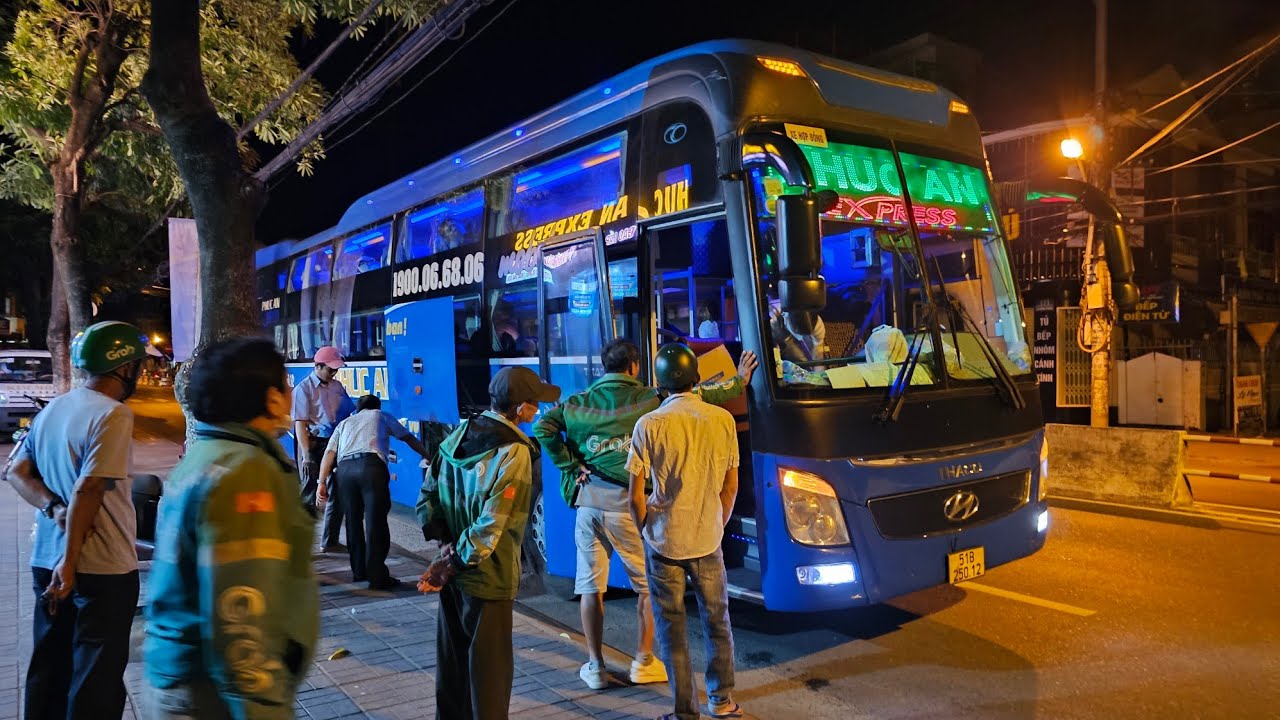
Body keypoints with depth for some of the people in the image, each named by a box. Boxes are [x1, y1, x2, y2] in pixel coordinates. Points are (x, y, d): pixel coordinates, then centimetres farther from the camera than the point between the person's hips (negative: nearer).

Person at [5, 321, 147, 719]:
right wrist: (71, 563, -19)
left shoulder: (52, 409, 9)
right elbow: (87, 491, -22)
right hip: (102, 567, -8)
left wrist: (53, 507, -6)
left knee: (48, 668, 19)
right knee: (97, 676, 4)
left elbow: (17, 472, 9)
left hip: (46, 560, 8)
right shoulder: (113, 415, -18)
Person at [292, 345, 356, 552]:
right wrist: (306, 455, -20)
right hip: (313, 444, -6)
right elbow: (300, 424, -14)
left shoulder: (337, 386, 9)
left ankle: (329, 541, 20)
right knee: (310, 494, 1)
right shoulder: (304, 388, -9)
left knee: (337, 493, 8)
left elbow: (350, 412, 17)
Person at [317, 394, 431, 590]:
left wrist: (322, 482, 14)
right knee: (376, 522, -4)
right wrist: (427, 456, 47)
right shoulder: (381, 416, 29)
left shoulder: (344, 423, 33)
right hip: (371, 465, -3)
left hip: (345, 469, 3)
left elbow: (329, 453, 19)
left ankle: (359, 571, 25)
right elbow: (409, 439, 35)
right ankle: (377, 577, -4)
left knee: (353, 521, 16)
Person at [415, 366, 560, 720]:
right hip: (488, 576, -7)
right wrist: (454, 563, -13)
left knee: (452, 657, 20)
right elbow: (490, 526, -23)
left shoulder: (459, 434, 0)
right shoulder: (514, 453, -20)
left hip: (453, 575, 7)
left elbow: (427, 498, 2)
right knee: (490, 665, 8)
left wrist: (445, 542, -2)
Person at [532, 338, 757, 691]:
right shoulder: (649, 399, -3)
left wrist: (570, 466, 2)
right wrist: (739, 382, 17)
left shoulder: (580, 401, 5)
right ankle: (643, 662, 21)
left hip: (588, 502, 3)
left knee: (591, 585, 11)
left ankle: (595, 666, 19)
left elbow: (543, 427, -1)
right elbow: (699, 395, 3)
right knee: (647, 584, 13)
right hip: (627, 504, -3)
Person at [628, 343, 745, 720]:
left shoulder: (650, 425, -13)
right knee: (716, 618, 20)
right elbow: (731, 485, 3)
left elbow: (636, 495, -11)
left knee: (671, 626, 10)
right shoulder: (722, 420, -5)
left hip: (664, 541, -2)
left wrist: (646, 532, 7)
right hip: (708, 540, 3)